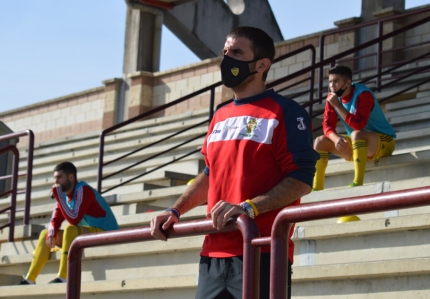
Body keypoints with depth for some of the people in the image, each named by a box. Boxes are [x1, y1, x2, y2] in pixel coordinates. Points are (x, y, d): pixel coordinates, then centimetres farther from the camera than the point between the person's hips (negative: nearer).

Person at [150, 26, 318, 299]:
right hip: (214, 254, 7)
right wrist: (176, 211, 16)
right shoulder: (220, 117, 20)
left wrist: (248, 207, -23)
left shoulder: (285, 112, -4)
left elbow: (302, 179, -12)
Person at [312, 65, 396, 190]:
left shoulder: (363, 94, -23)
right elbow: (327, 124, -5)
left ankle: (358, 183, -42)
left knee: (356, 134, -38)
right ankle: (317, 189, -10)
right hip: (357, 144, 8)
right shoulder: (333, 96, -2)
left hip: (383, 141, -8)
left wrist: (337, 105, -31)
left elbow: (359, 125, -33)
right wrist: (336, 138, -27)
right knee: (320, 141, -5)